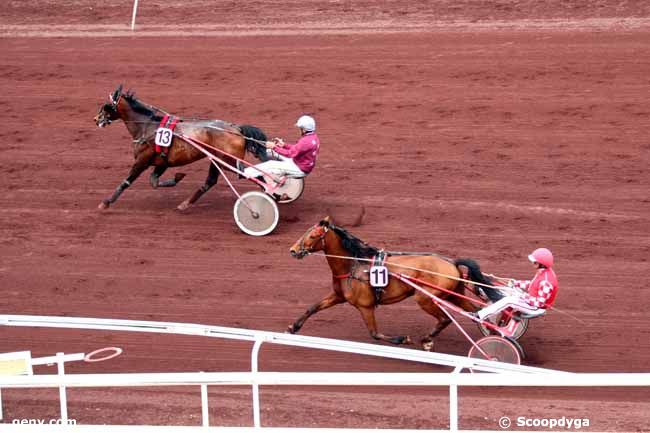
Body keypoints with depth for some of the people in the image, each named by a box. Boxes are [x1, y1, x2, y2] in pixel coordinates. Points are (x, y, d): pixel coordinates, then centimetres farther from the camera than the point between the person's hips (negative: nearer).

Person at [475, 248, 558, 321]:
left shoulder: (546, 281, -30)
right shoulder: (543, 272, 2)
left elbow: (539, 302, -28)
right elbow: (532, 285, 16)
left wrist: (524, 297, -22)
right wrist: (516, 283, 7)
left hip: (535, 308, -11)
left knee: (508, 301, -22)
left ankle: (479, 316, -23)